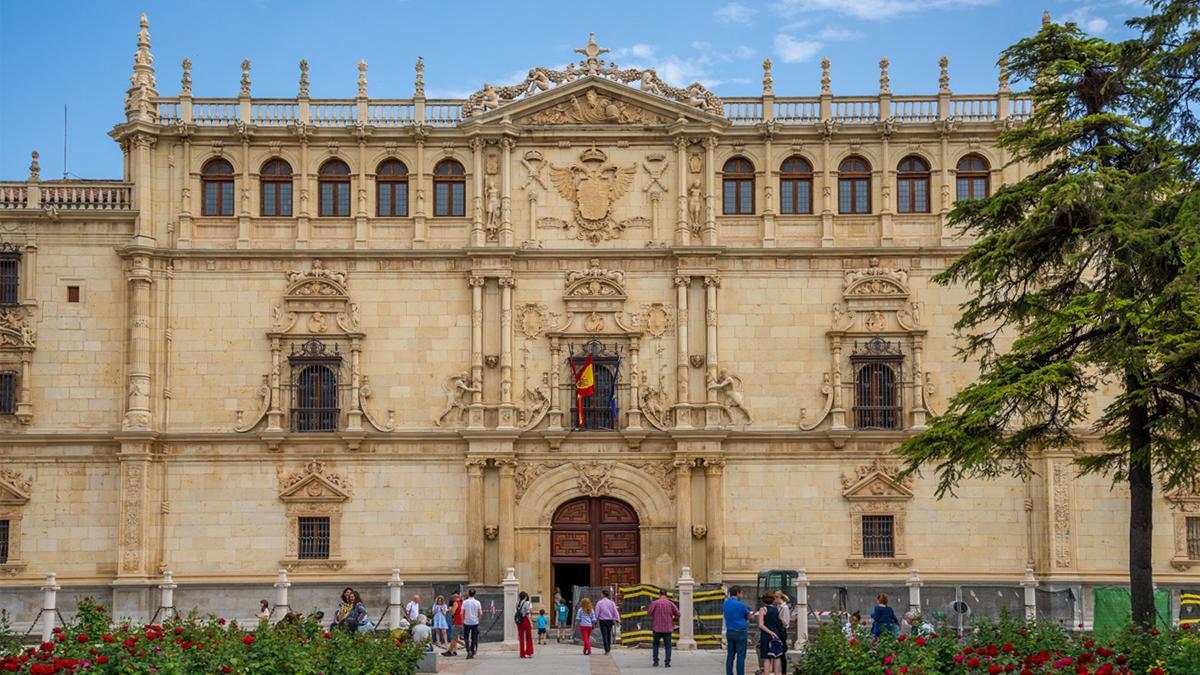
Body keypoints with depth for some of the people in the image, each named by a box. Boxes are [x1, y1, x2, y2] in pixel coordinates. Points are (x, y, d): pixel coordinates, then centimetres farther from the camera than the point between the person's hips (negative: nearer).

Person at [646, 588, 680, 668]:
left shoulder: (655, 603, -5)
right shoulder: (670, 604, -1)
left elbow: (648, 613, -8)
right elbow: (677, 614, -5)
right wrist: (673, 620, 13)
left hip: (657, 628, 0)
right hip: (667, 628, 0)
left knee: (656, 644, 15)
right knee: (668, 645, 5)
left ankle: (656, 661, 12)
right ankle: (667, 662, -6)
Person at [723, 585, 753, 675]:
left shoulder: (725, 604, 7)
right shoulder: (740, 605, -13)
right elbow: (749, 617, -1)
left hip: (729, 632, 7)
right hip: (740, 632, -6)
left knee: (730, 656, 8)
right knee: (740, 656, -3)